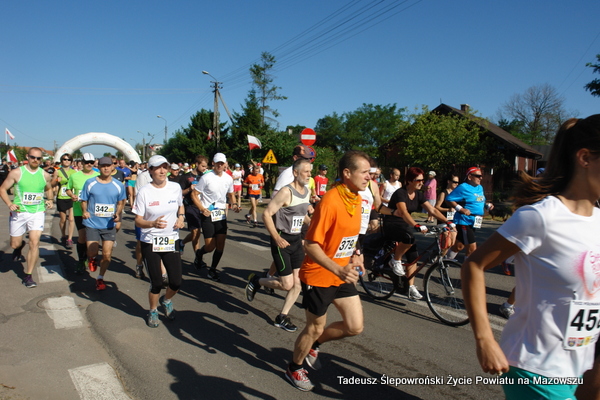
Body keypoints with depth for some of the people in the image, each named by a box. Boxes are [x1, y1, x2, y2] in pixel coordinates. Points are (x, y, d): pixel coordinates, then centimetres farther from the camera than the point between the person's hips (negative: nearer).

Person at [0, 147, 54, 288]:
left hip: (37, 213, 1)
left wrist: (50, 200, 2)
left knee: (34, 243, -10)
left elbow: (49, 189, 21)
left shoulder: (45, 175, 3)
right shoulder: (16, 173, -5)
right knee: (14, 244, 8)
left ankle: (28, 276, 2)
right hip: (19, 212, 0)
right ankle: (20, 245, 48)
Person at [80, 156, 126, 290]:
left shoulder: (118, 185, 0)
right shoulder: (90, 183, -3)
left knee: (107, 255, 3)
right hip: (92, 224, -1)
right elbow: (84, 200, 4)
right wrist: (85, 211, -16)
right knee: (92, 252, -4)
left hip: (109, 225, 1)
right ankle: (92, 258, 34)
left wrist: (118, 214, -8)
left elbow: (121, 202, 11)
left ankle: (100, 278, 26)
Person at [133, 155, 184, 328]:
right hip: (150, 243, -3)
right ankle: (153, 311, 31)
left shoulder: (176, 187, -1)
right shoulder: (145, 192, -11)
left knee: (176, 282, 2)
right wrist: (153, 224, -28)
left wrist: (181, 217, -1)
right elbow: (138, 221, -9)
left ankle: (166, 301, 37)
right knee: (156, 283, 2)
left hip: (172, 241, 3)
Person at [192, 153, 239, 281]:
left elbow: (230, 194, 21)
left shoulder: (228, 178, 6)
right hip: (207, 214, -4)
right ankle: (199, 253, 31)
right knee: (210, 246, -4)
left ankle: (213, 269, 19)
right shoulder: (206, 178, -10)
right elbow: (194, 195, -6)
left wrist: (234, 204, 0)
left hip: (221, 214, 4)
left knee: (221, 244, 0)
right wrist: (202, 209, -20)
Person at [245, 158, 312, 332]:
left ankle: (282, 317, 21)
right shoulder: (286, 192, -18)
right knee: (287, 284, -7)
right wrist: (276, 238, -25)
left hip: (297, 239, 8)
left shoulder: (307, 192, 7)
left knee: (298, 283, 5)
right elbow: (266, 214, -19)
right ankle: (256, 281, 19)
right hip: (282, 241, -8)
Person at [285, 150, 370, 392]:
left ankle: (314, 343, 35)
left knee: (355, 327, 9)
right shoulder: (330, 201, -24)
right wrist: (338, 270, -35)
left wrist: (353, 256, 6)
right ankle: (294, 369, 37)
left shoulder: (356, 199, 2)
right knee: (315, 327, 9)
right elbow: (311, 245, -25)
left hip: (342, 275, 8)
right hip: (318, 276, -8)